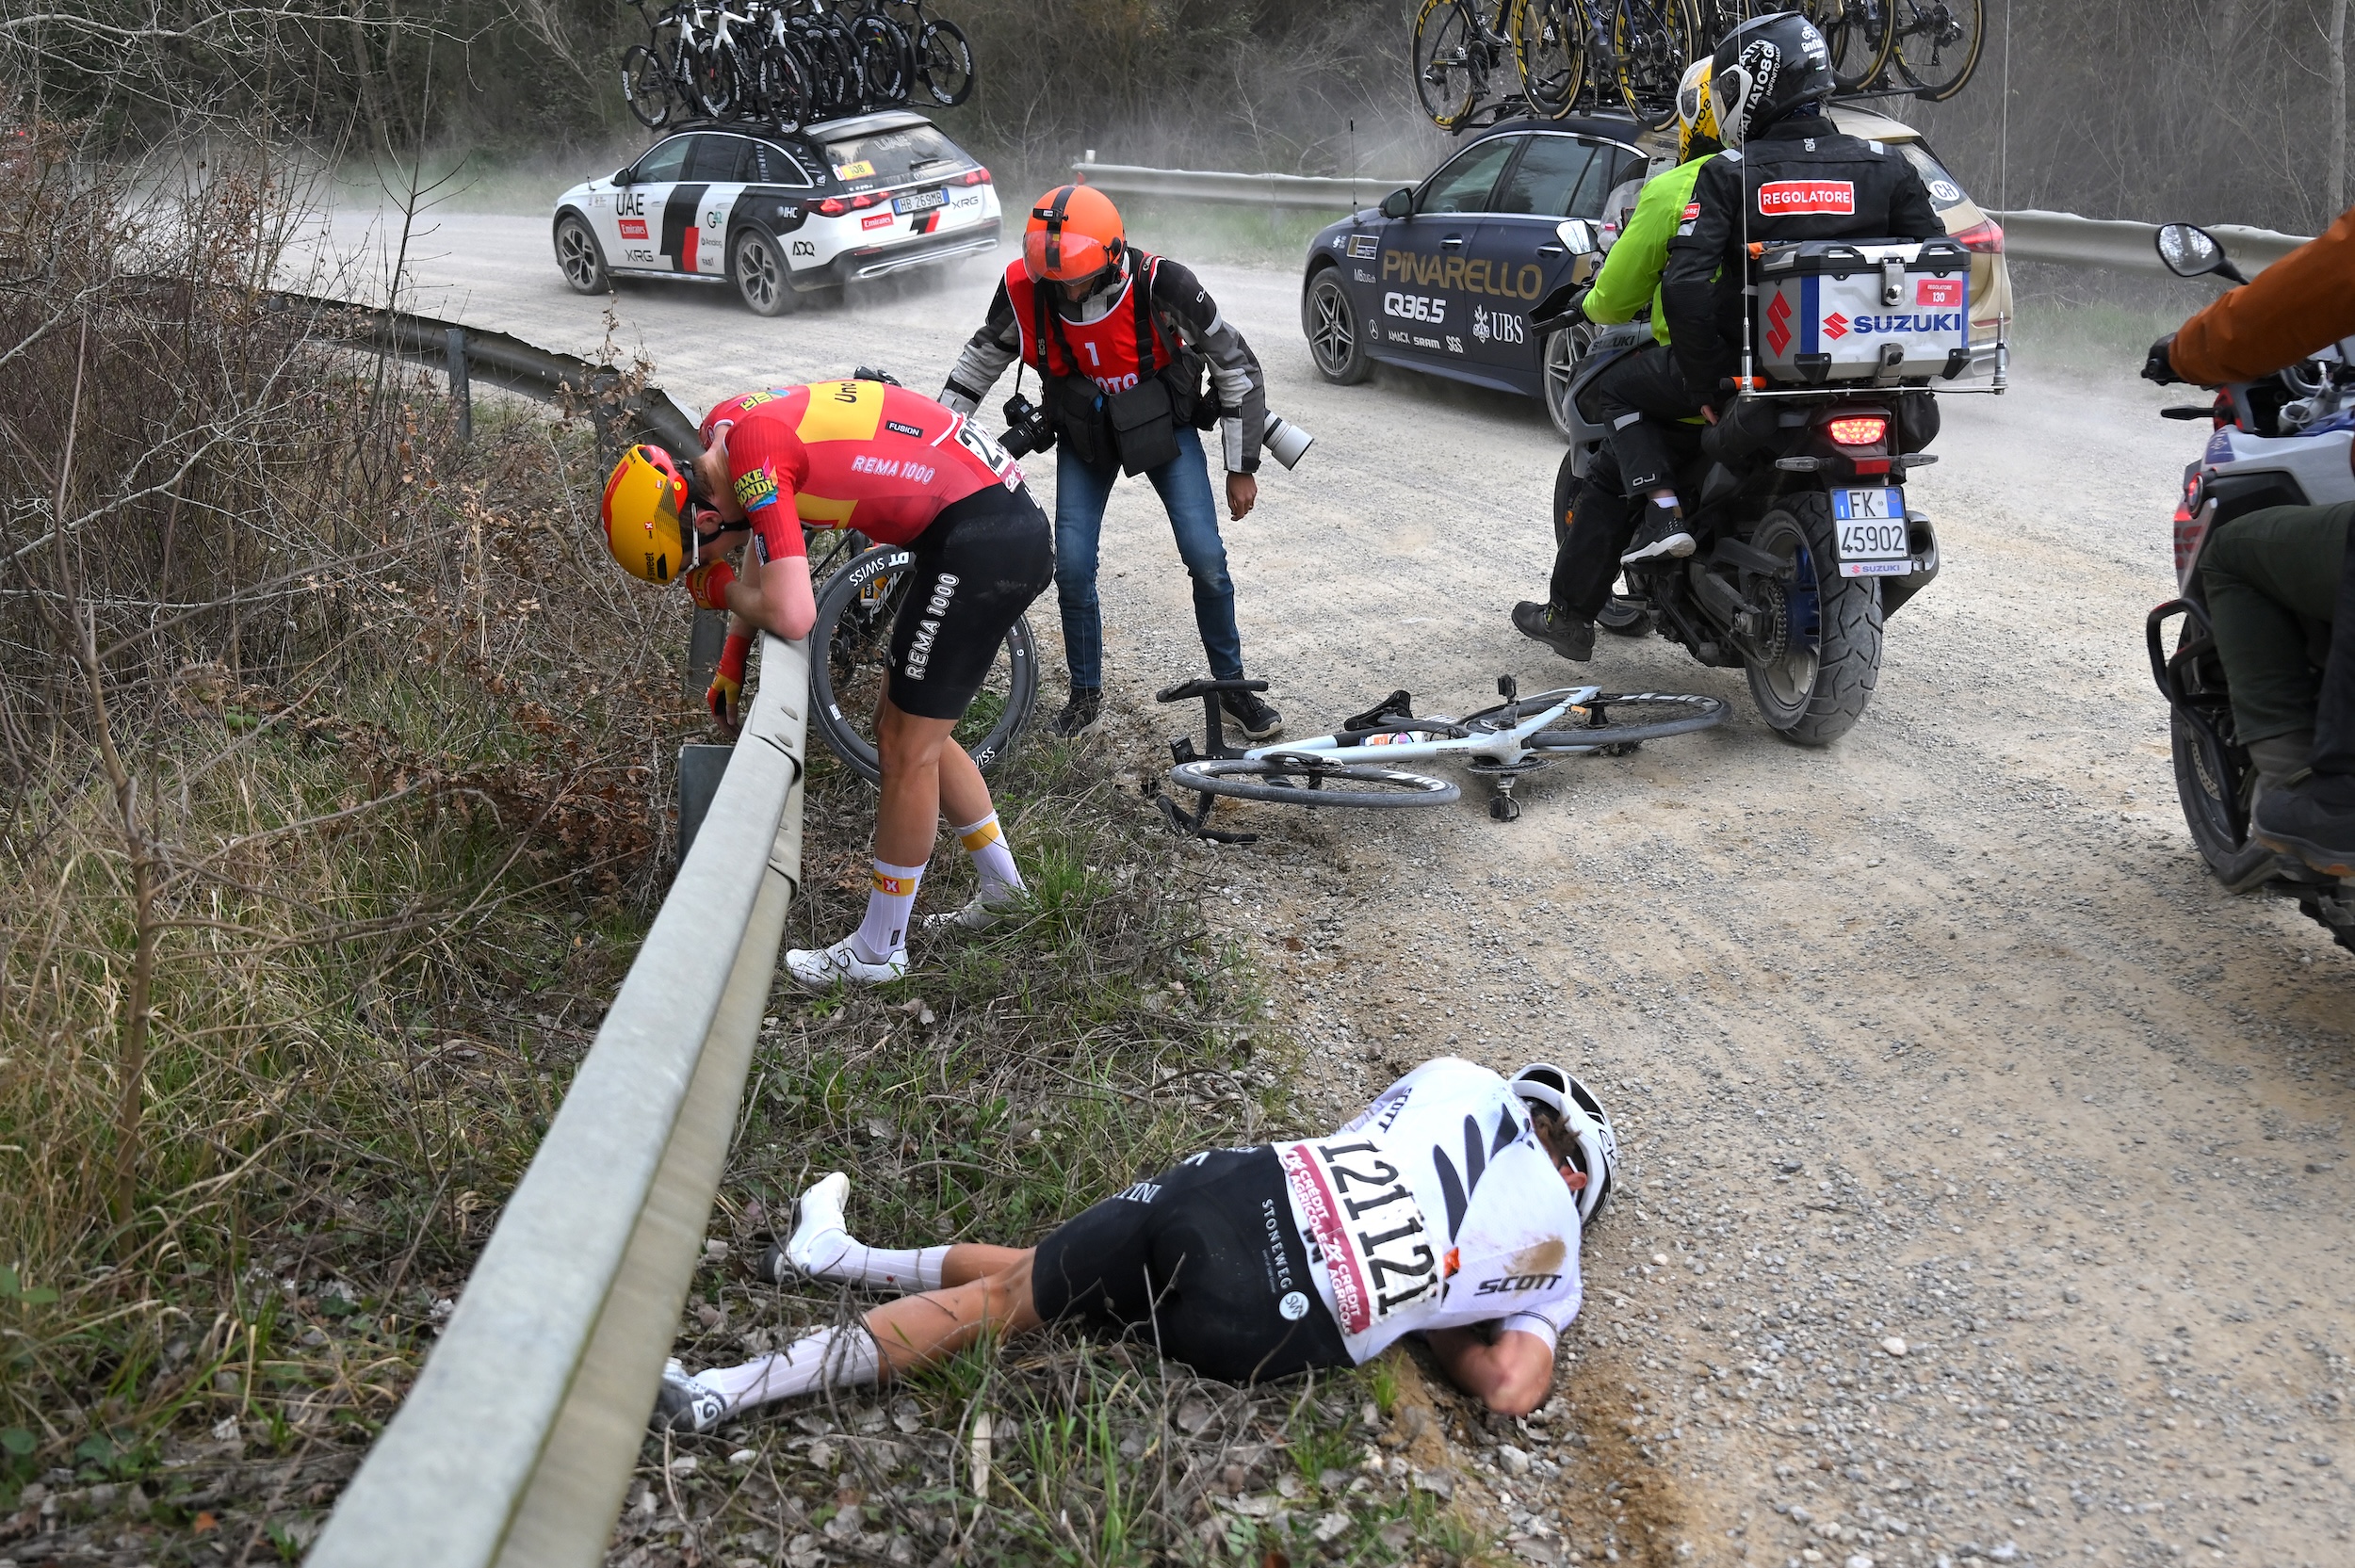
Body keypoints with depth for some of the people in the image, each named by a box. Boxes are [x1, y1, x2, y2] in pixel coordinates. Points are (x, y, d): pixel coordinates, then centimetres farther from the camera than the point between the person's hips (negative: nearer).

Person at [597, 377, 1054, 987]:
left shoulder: (753, 456, -20)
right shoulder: (727, 424, 9)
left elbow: (792, 616, -25)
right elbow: (761, 536, 26)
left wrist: (721, 592, -4)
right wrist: (731, 661, 28)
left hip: (982, 544, -10)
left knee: (907, 749, 1)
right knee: (905, 728, 20)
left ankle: (879, 950, 14)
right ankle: (1000, 881, 34)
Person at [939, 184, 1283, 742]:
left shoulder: (1162, 286, -31)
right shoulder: (1025, 290, -24)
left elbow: (1236, 365, -17)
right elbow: (981, 359, -1)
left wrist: (1243, 468, -11)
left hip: (1164, 425, -2)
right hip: (1083, 436, 2)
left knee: (1206, 559, -10)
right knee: (1072, 568, -6)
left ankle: (1231, 685, 11)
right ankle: (1085, 694, 16)